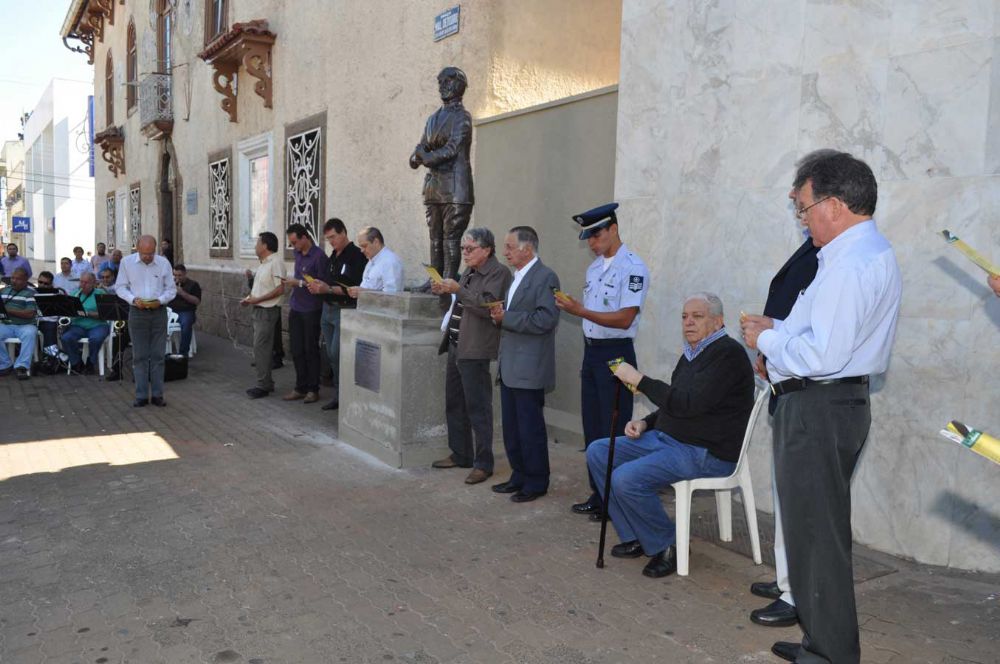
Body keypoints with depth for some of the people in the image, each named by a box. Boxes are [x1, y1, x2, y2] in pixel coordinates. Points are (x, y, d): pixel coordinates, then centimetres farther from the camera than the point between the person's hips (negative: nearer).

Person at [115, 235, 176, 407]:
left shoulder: (163, 263, 0)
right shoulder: (127, 262, 0)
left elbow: (171, 289, 5)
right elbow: (120, 287, 4)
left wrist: (160, 300, -13)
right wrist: (134, 299, -13)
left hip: (158, 312, 0)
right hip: (137, 312, 0)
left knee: (158, 355, 3)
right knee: (139, 356, 3)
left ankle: (157, 394, 11)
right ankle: (141, 395, 10)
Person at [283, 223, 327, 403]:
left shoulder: (318, 256, -12)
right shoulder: (298, 254, 11)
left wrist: (299, 283, -16)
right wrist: (290, 283, 6)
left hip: (311, 310, -7)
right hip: (296, 309, 7)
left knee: (311, 350, 0)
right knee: (297, 350, 9)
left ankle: (313, 390, 10)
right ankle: (300, 388, 18)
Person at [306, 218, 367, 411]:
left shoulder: (357, 256, -12)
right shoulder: (334, 256, 16)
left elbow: (354, 289, -20)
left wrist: (328, 288, -24)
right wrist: (318, 285, 2)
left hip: (345, 310, -8)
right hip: (328, 309, 9)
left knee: (337, 355, -11)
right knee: (331, 355, 9)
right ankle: (338, 395, 18)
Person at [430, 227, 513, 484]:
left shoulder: (499, 273, -9)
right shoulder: (470, 272, 17)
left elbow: (487, 306, -21)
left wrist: (458, 290, -22)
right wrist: (446, 291, 11)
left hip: (474, 351, -9)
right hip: (456, 346, 9)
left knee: (477, 407, -4)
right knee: (454, 403, 14)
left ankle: (483, 463, 5)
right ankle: (460, 454, 27)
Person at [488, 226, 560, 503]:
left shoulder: (545, 277, -12)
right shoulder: (517, 277, 17)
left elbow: (545, 319, -23)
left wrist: (506, 318, -18)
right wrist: (500, 313, 3)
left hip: (529, 369, -9)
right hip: (509, 367, 9)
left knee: (530, 428, 1)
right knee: (511, 427, 15)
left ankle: (536, 482, 15)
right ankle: (519, 476, 27)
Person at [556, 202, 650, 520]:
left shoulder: (633, 267, -13)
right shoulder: (594, 267, 14)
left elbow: (624, 318, -21)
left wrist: (581, 311, -25)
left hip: (616, 354, -9)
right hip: (591, 351, 9)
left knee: (615, 432, -1)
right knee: (592, 428, 14)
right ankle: (598, 495, 25)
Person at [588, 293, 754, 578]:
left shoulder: (727, 354, -15)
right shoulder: (692, 354, 16)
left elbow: (689, 404, -26)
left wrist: (639, 380, -23)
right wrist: (645, 423, 7)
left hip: (708, 453, -10)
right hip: (667, 438, 10)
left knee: (626, 479, -27)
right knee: (598, 452, 3)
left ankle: (667, 548, -3)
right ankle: (635, 538, 8)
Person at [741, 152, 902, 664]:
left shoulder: (849, 265, -20)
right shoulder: (875, 254, 15)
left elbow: (823, 355, -27)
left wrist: (767, 339, -12)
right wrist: (781, 332, 9)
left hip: (817, 409, -11)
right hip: (841, 399, 11)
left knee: (814, 534, -1)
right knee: (823, 530, 20)